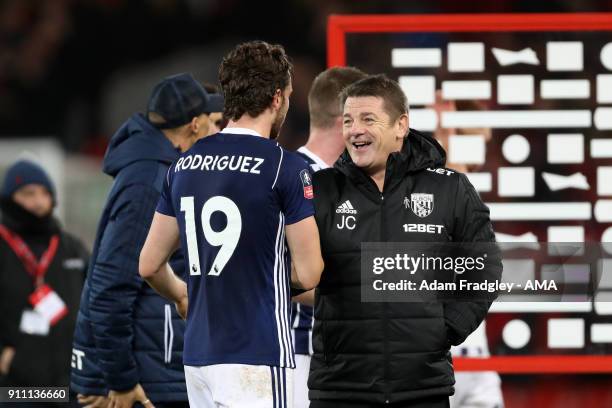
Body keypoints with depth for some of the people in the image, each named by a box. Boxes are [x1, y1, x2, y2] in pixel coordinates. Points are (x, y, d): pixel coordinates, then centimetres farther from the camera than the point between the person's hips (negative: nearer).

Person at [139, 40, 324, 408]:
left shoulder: (185, 166, 10)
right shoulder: (285, 167, -10)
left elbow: (150, 265, 16)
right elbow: (307, 275, -9)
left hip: (198, 355, 7)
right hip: (257, 357, -7)